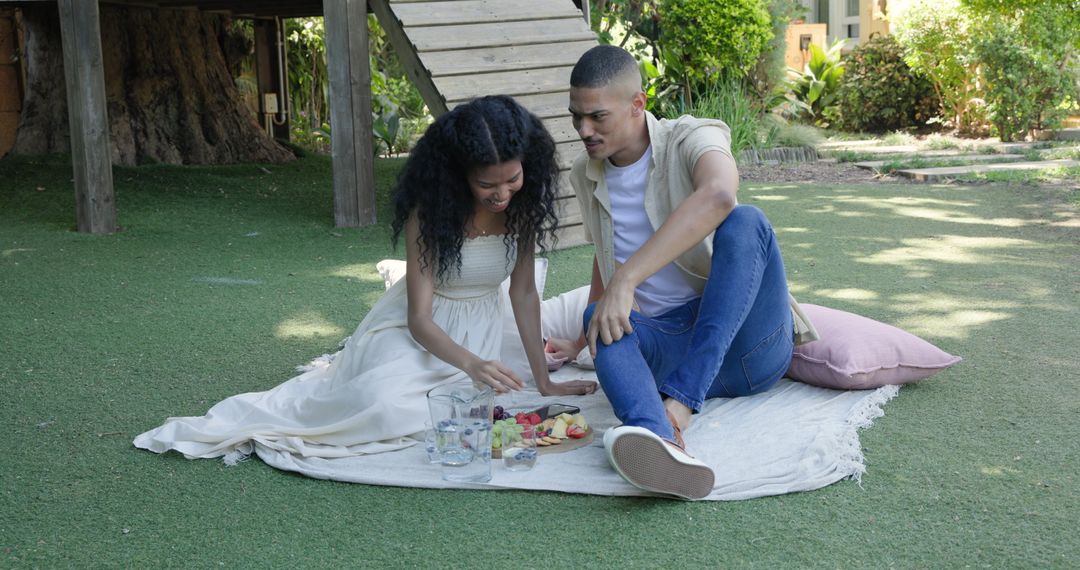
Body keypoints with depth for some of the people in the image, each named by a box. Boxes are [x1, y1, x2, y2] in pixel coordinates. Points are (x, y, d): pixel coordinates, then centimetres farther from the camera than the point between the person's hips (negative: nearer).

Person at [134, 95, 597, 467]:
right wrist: (471, 364, -42)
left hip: (479, 328, 4)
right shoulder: (430, 210, -23)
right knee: (382, 402, -35)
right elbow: (419, 317, -24)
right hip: (420, 328, -4)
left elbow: (524, 293, -3)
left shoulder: (521, 203, -11)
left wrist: (542, 379, -3)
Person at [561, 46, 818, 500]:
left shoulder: (690, 139, -7)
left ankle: (679, 399, -43)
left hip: (749, 345, -4)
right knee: (600, 321, -30)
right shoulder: (586, 176, 14)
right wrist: (584, 340, 35)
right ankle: (662, 442, -62)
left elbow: (718, 195, -33)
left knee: (745, 222, -31)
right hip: (667, 346, 4)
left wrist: (626, 279, -39)